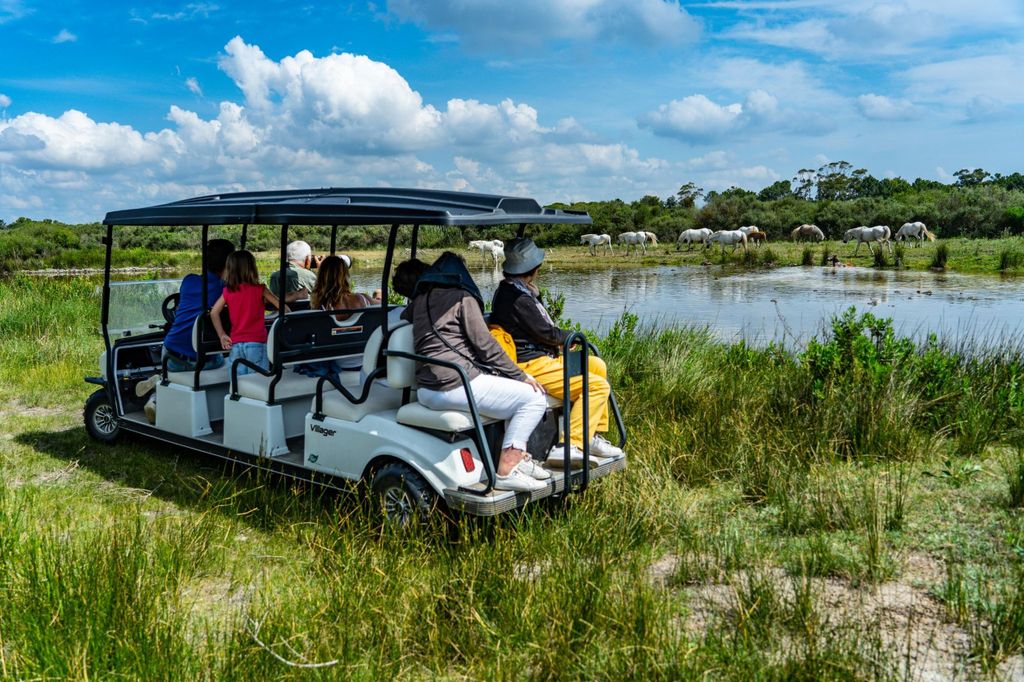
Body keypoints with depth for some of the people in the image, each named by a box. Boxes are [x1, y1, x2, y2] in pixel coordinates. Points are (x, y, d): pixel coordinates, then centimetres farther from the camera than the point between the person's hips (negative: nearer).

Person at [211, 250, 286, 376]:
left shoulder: (228, 291, 4)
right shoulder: (259, 290, -6)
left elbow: (214, 313, 2)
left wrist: (222, 335, 6)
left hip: (236, 343, 4)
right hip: (256, 342, -4)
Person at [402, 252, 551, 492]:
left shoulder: (419, 299, 18)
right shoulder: (462, 297, -1)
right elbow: (484, 343, -7)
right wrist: (521, 375, -1)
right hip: (457, 384, -9)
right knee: (534, 398, -5)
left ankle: (517, 456, 16)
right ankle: (506, 470, -10)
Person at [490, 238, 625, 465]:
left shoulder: (506, 290, 14)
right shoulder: (517, 298, -20)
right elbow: (545, 333, -16)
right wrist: (571, 337, 2)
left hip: (539, 358, 11)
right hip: (532, 367, -11)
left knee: (597, 366, 17)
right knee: (598, 386, -17)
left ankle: (593, 436, 17)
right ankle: (572, 446, -20)